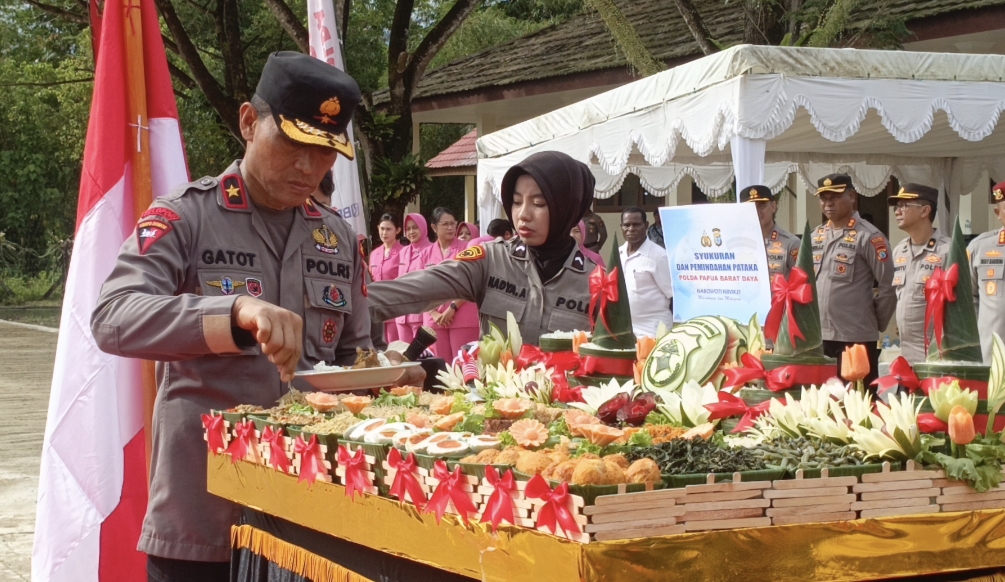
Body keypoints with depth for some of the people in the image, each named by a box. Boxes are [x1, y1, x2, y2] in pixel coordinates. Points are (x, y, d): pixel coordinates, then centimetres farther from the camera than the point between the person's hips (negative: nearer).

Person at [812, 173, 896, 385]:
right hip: (817, 337, 6)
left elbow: (890, 287, -9)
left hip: (856, 339, -6)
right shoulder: (815, 237, 12)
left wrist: (875, 323, -1)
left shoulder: (869, 237, -8)